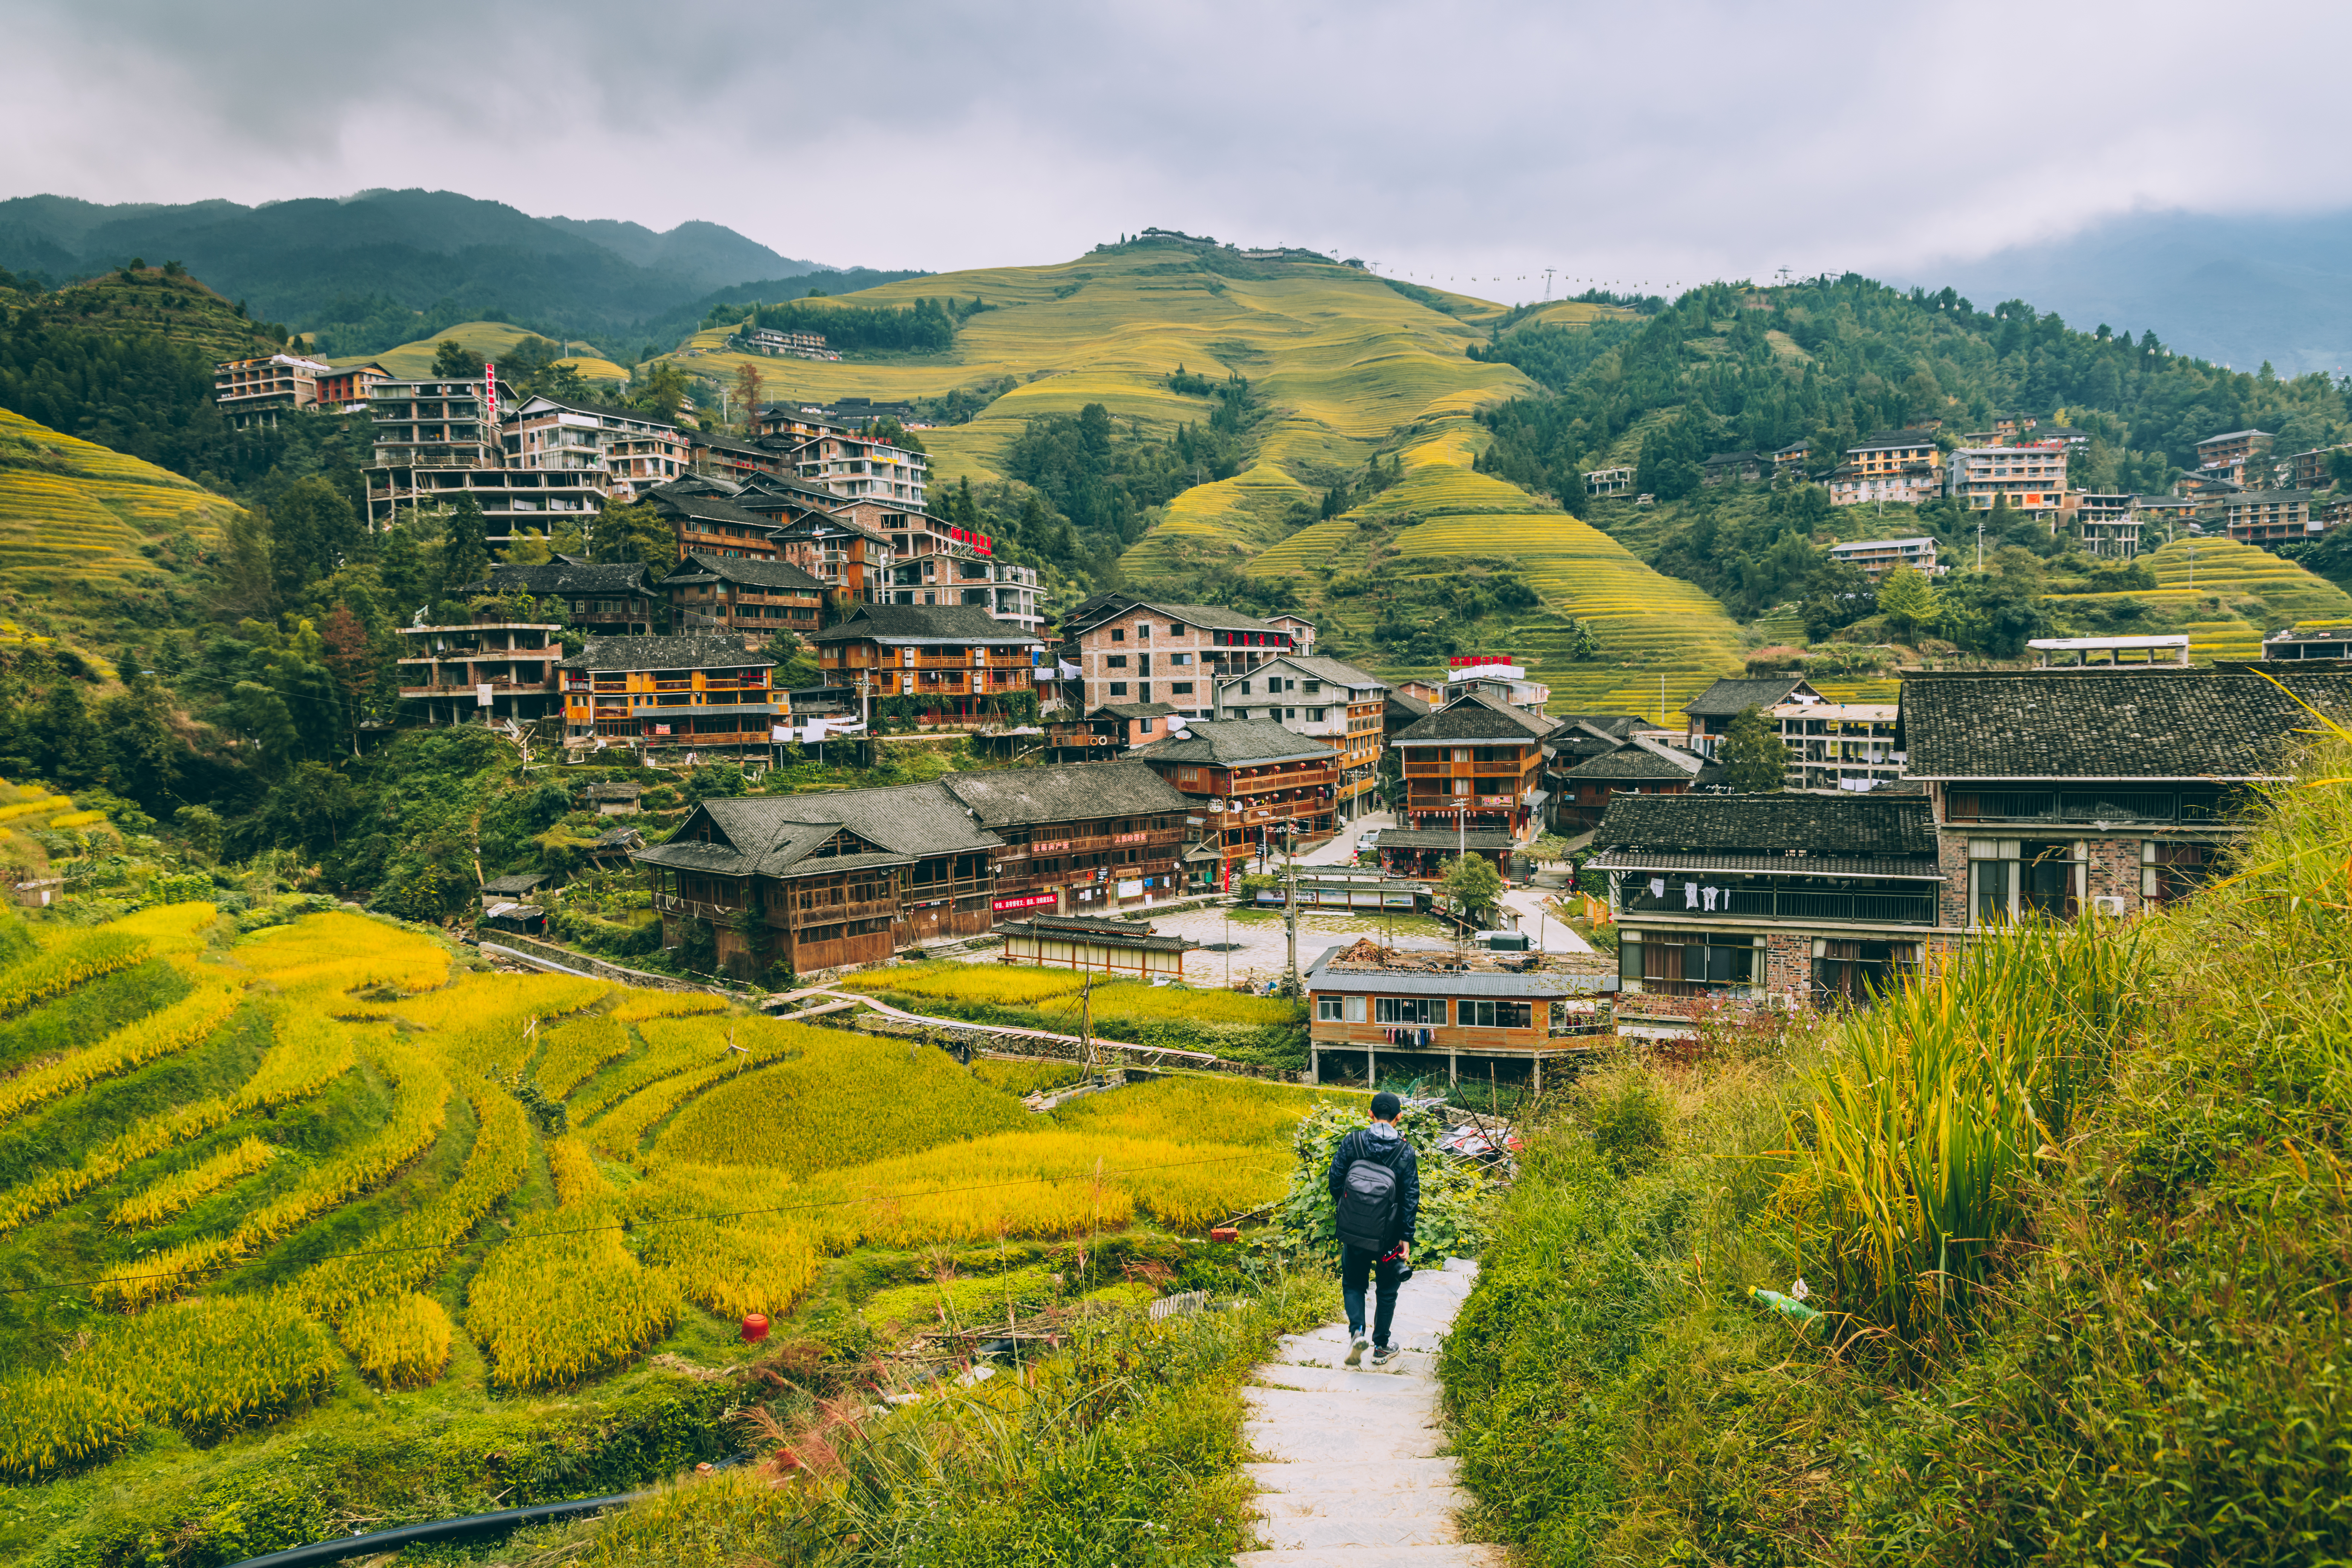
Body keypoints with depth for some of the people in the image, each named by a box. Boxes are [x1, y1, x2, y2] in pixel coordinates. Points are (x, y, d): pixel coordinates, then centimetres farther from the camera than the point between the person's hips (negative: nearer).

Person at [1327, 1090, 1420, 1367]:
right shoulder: (1405, 1152, -8)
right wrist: (1406, 1238, -2)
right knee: (1387, 1290, 18)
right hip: (1388, 1235, 0)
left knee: (1353, 1283, 19)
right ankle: (1381, 1347, 24)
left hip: (1354, 1231, 0)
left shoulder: (1352, 1142, -7)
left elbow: (1335, 1180, -3)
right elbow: (1411, 1197, -8)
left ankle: (1357, 1331, -4)